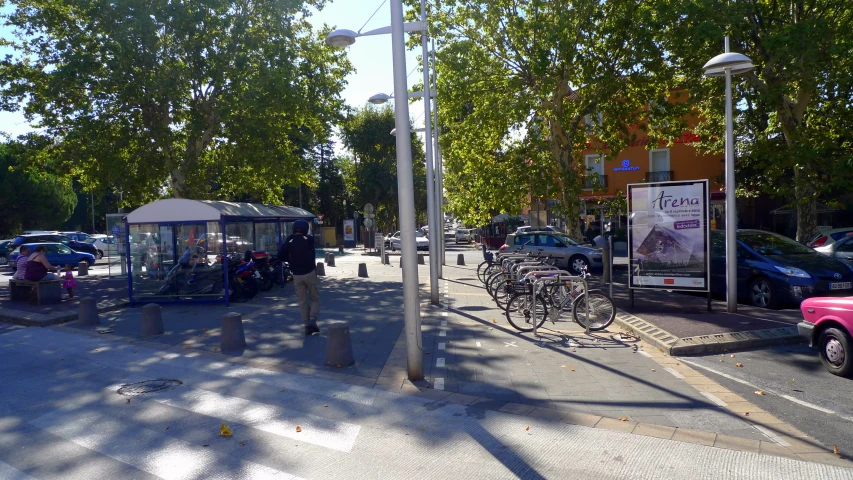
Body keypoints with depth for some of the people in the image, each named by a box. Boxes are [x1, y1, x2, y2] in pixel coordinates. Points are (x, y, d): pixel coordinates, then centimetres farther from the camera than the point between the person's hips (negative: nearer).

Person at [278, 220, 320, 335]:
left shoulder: (289, 241, -1)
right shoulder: (309, 239, -4)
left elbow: (280, 256, -6)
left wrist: (291, 259, 9)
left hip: (297, 275, 2)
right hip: (310, 273, -2)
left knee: (302, 301, 9)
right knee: (315, 299, 9)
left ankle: (307, 325, 4)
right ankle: (312, 320, -11)